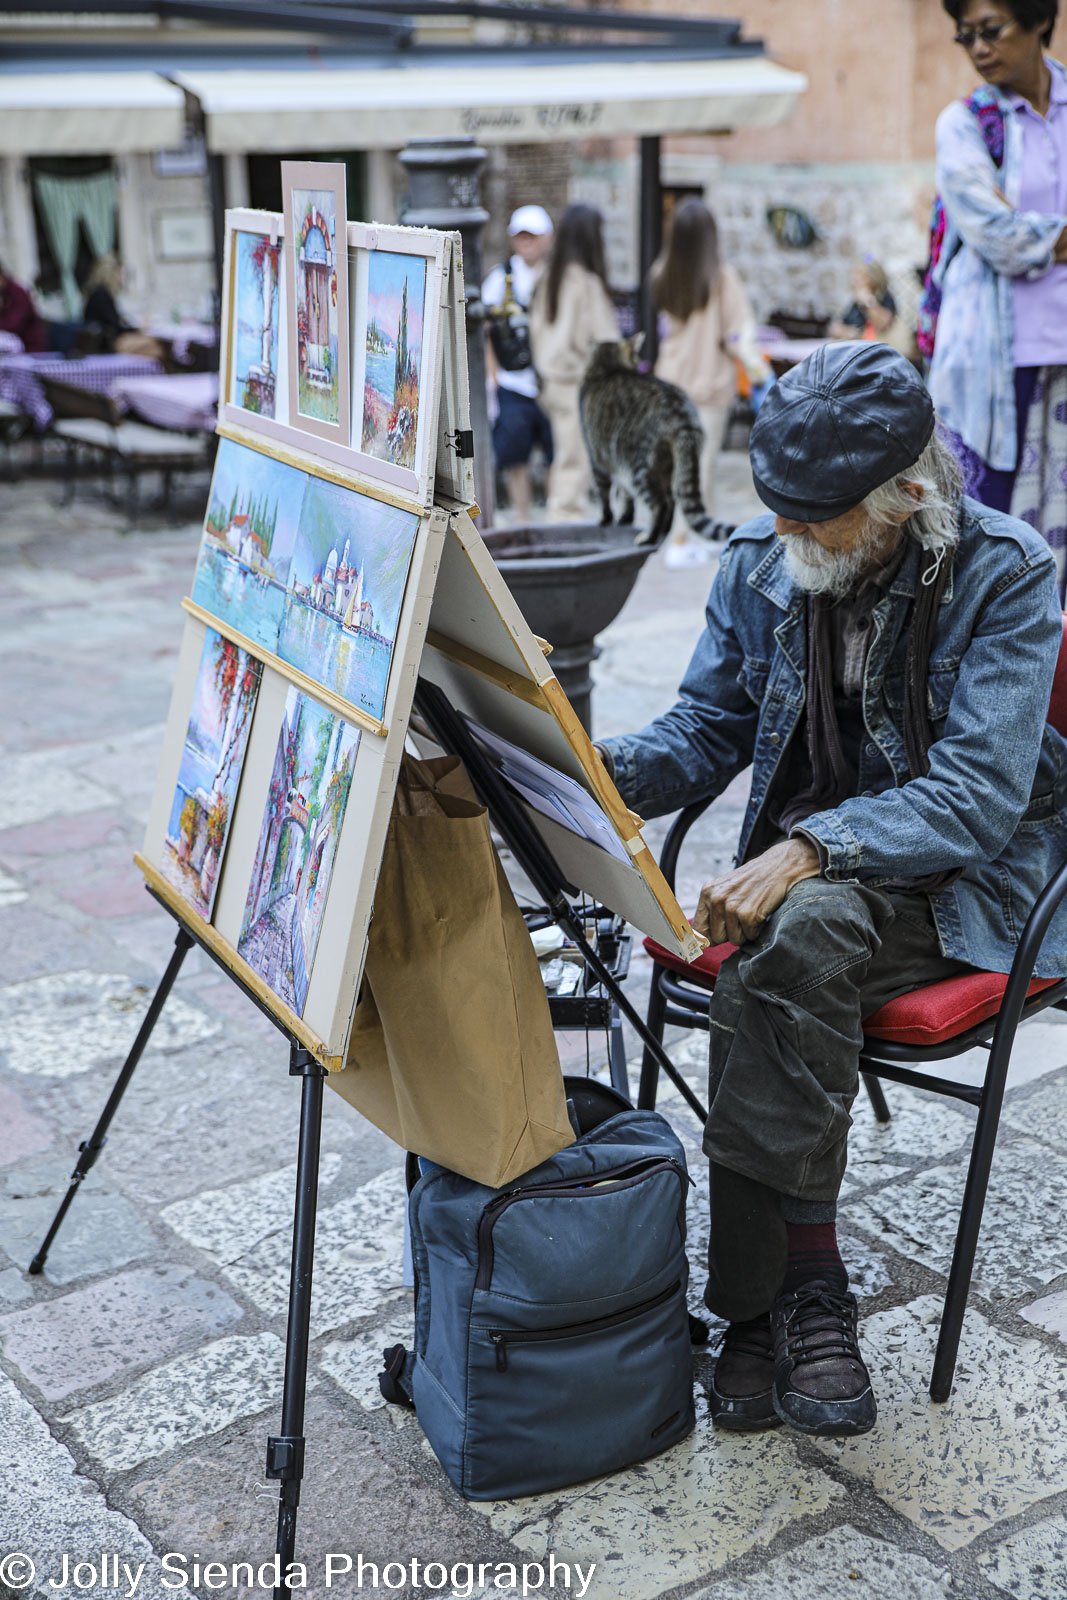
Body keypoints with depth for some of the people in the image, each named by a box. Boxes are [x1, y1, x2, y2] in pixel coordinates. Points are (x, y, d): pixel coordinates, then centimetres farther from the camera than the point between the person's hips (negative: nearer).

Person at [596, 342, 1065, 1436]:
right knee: (776, 968, -31)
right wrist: (604, 772, -14)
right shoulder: (759, 563, 1)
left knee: (792, 942, -34)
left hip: (963, 875, -4)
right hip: (808, 863, 4)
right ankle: (804, 1287, -14)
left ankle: (760, 1304, -22)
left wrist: (808, 852, -32)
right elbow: (704, 732, 8)